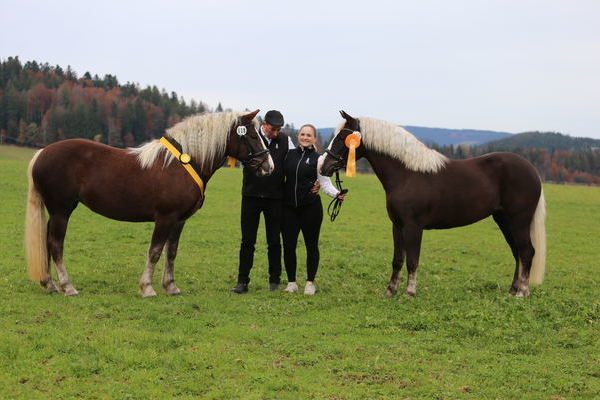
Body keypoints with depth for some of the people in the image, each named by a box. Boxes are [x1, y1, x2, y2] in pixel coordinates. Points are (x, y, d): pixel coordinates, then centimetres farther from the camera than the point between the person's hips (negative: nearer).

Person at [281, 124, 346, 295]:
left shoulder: (318, 158, 0)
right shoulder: (289, 154, 7)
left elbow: (325, 182, -4)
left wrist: (336, 193, -20)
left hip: (310, 207, -2)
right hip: (289, 207, 2)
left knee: (311, 245, 5)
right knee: (288, 245, 1)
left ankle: (310, 282, 16)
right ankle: (291, 282, 14)